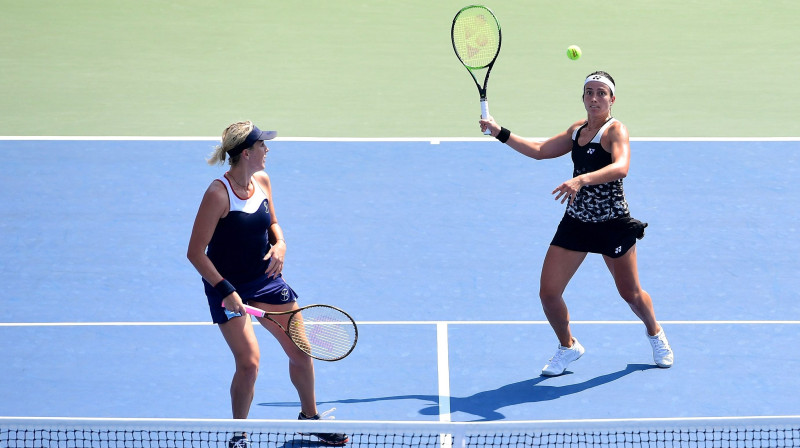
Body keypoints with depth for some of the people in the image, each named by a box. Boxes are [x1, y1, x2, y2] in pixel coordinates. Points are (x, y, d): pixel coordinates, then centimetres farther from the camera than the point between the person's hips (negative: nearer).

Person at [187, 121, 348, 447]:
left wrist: (280, 244, -5)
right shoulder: (218, 194, -22)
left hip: (266, 279, 6)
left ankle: (309, 415, 36)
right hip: (228, 286, -6)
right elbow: (195, 252, -20)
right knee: (249, 363, -15)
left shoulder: (262, 181, -2)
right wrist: (226, 291, -24)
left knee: (301, 353, 10)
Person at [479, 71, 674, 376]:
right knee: (548, 293, -3)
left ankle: (655, 334, 41)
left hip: (613, 225, -5)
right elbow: (540, 150, 18)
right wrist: (499, 133, 11)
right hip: (575, 222, 6)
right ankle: (567, 347, 22)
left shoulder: (615, 130, -14)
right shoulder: (577, 130, 8)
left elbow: (621, 167, -33)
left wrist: (582, 180, -47)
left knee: (630, 293, 9)